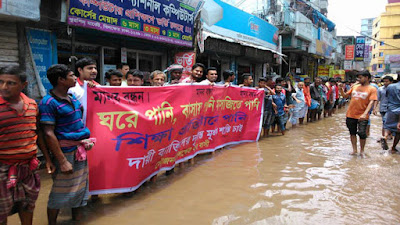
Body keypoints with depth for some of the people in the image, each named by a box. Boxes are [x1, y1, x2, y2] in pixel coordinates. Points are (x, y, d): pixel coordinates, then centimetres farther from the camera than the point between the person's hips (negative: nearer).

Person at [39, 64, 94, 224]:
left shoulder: (72, 97, 9)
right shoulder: (49, 102, -15)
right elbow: (49, 134, -18)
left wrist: (85, 139, 5)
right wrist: (62, 161, -19)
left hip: (80, 150, 8)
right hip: (65, 152, -8)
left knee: (80, 187, 18)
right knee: (61, 191, 4)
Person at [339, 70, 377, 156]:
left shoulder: (372, 89, -4)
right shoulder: (355, 87, 9)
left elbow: (371, 102, -13)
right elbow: (345, 96, 15)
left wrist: (365, 114, -25)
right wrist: (341, 89, -4)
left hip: (362, 117, -4)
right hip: (351, 115, 4)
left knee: (362, 134, -2)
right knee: (352, 133, 11)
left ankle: (362, 151, 18)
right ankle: (354, 150, 25)